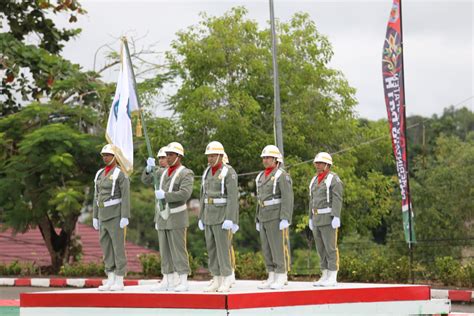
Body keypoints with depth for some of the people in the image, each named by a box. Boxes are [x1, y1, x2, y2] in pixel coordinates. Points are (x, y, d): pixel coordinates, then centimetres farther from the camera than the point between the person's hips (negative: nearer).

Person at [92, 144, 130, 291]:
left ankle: (119, 282, -2)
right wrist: (95, 217, 13)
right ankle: (111, 281, 11)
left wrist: (125, 218, -20)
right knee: (106, 248, 7)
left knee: (118, 248, -6)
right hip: (104, 216, 8)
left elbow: (126, 197, -14)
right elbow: (97, 197, 16)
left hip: (116, 216, -8)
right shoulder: (100, 174, 14)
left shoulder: (121, 174, -10)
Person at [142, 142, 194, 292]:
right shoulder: (163, 172, 12)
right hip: (162, 217, 7)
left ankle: (183, 282, -4)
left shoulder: (186, 174, -10)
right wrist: (149, 168, -14)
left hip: (177, 218, -7)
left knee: (178, 250, -7)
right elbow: (146, 180, 4)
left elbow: (185, 194, -23)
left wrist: (165, 195, -28)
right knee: (165, 251, 7)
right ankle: (167, 282, 11)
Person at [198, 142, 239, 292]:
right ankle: (217, 280, 12)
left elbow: (233, 197, -17)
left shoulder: (229, 172, -12)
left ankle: (226, 281, -2)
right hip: (209, 216, 7)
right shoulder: (207, 172, 11)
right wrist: (201, 218, 13)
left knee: (223, 248, -8)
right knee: (212, 248, 6)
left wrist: (230, 219, -23)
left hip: (223, 216, -7)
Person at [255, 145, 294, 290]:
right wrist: (258, 220, 16)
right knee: (267, 249, 6)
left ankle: (281, 278, -3)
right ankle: (272, 278, 10)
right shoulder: (262, 177, 15)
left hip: (277, 217, -8)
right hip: (265, 218, 8)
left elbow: (288, 199, -16)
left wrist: (285, 219, -23)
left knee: (279, 247, -7)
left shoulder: (283, 176, -10)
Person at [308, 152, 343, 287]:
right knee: (321, 249, 7)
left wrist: (336, 218, -23)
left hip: (329, 218, -8)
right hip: (317, 219, 8)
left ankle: (332, 278, -4)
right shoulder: (315, 180, 15)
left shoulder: (334, 179, -9)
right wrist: (311, 219, 15)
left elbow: (337, 200, -16)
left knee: (330, 248, -7)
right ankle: (325, 277, 11)